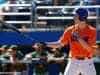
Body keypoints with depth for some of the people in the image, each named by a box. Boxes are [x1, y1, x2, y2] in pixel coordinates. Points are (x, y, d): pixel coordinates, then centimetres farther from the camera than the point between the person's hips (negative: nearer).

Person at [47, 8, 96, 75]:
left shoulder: (92, 31, -9)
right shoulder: (70, 30, -1)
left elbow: (90, 48, -18)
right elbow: (60, 44, 2)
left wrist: (78, 37, -23)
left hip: (87, 63, -2)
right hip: (73, 62, 2)